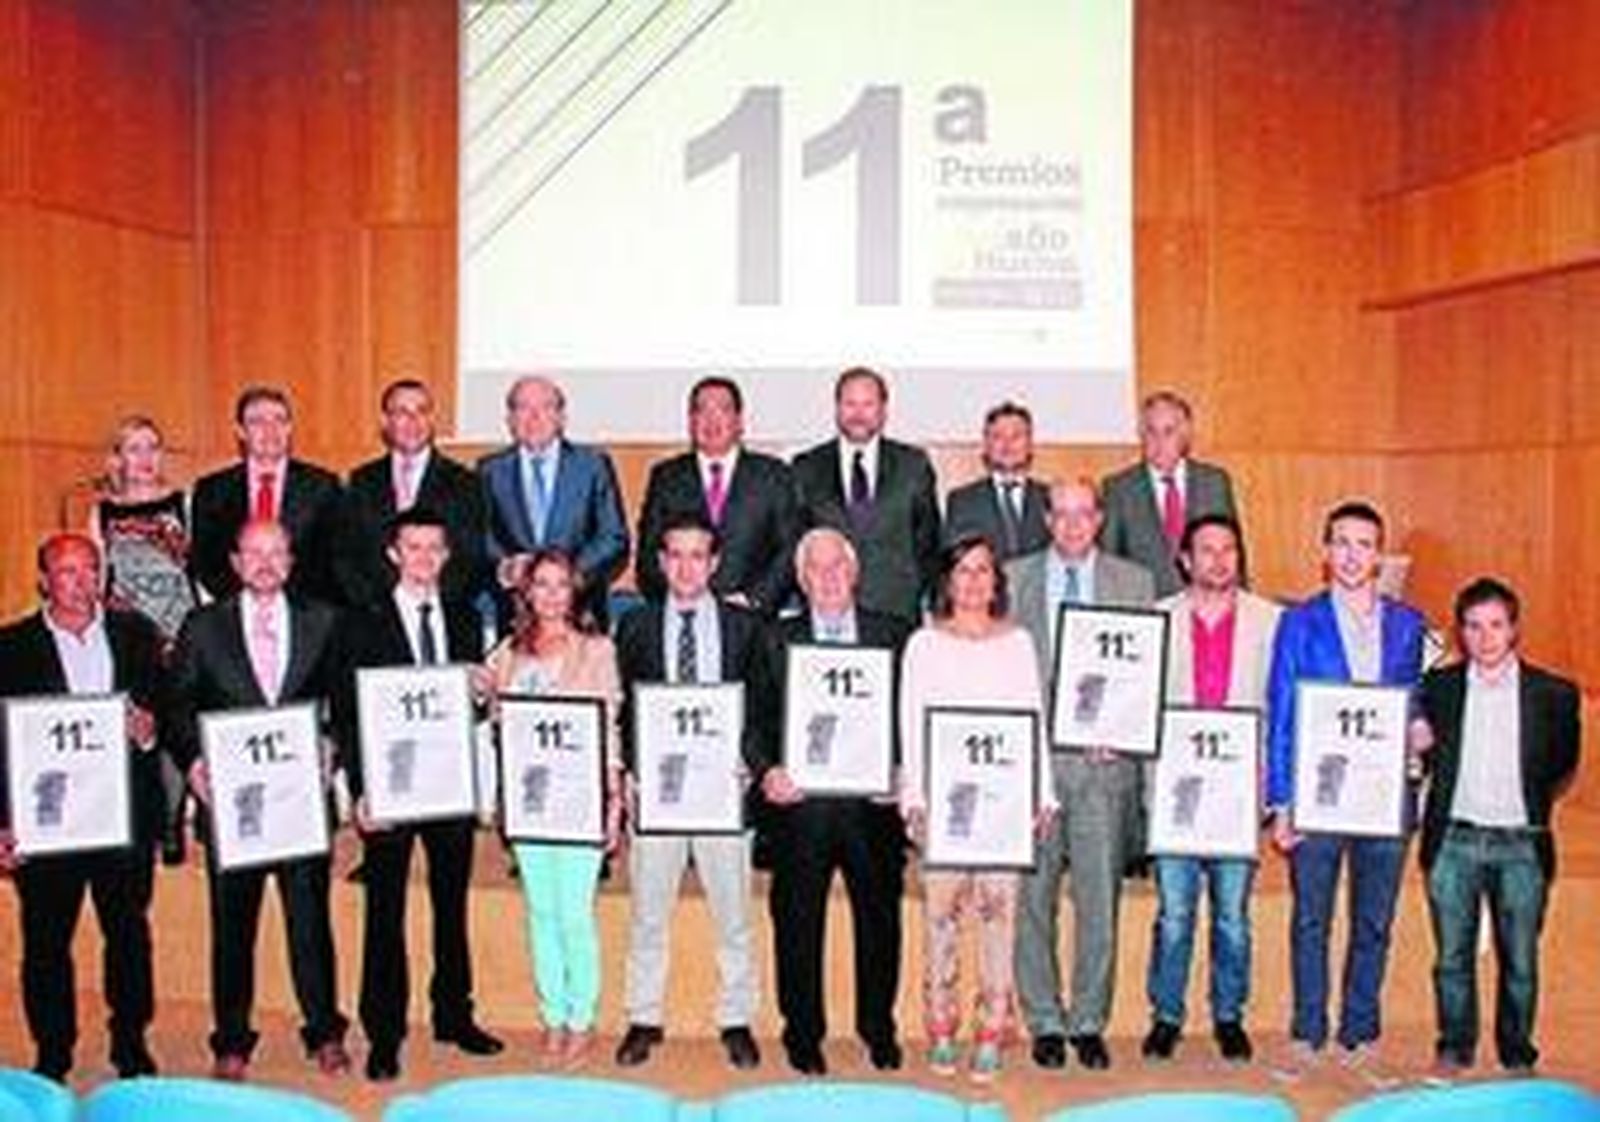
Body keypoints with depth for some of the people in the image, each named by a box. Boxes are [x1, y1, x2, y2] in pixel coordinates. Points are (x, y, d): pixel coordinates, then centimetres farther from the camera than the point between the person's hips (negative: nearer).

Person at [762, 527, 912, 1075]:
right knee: (798, 922, 6)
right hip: (801, 799, 0)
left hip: (872, 802, 0)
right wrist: (767, 772, -12)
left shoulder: (892, 635, 8)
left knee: (879, 917, 8)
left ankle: (879, 1029, 24)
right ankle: (803, 1034, 20)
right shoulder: (776, 640, 8)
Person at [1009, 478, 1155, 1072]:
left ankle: (1089, 1022, 16)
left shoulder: (1134, 582, 9)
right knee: (1033, 897, 4)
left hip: (1103, 760, 0)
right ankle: (1044, 1023, 16)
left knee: (1099, 898, 3)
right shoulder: (1014, 578, 7)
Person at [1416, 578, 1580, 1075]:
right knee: (1453, 956, 7)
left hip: (1522, 846, 0)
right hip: (1454, 841, 1)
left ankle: (1517, 1052, 22)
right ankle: (1454, 1047, 22)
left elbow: (1563, 766, 13)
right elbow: (1420, 757, 9)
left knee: (1520, 961, 6)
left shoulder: (1554, 694, 1)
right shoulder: (1438, 687, 3)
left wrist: (1531, 805, 5)